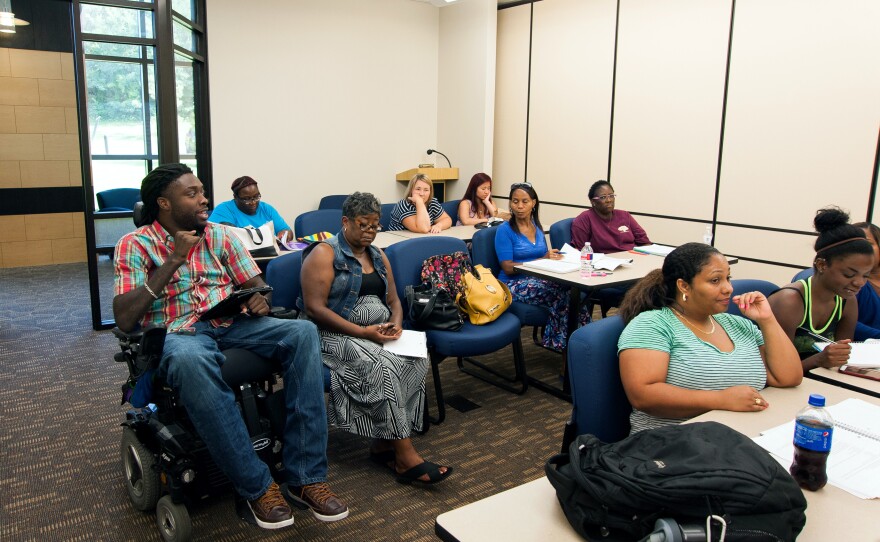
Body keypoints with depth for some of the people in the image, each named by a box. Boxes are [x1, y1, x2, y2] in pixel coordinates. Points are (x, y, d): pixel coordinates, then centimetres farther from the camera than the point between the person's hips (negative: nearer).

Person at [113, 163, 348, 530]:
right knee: (191, 361, -42)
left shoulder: (220, 236, 14)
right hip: (176, 334, -4)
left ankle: (306, 476, -24)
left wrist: (259, 298, -10)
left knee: (302, 332, -25)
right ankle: (257, 485, -27)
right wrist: (173, 261, -12)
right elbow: (125, 319, -8)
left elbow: (256, 284, 16)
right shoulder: (135, 245, 3)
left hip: (232, 324, 4)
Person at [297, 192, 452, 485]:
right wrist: (361, 331, -20)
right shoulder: (324, 254, -4)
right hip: (338, 335, -6)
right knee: (383, 366, -33)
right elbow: (314, 309, -14)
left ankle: (382, 443, -15)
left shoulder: (378, 256, 18)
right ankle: (406, 457, -27)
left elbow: (394, 300, 21)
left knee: (418, 360, -22)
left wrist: (396, 323, -4)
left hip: (379, 332, 7)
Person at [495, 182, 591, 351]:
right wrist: (543, 259, -17)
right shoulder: (505, 230, -3)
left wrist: (553, 256, -7)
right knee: (561, 290, -30)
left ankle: (559, 342, -20)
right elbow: (508, 268, -10)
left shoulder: (537, 227, 16)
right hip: (513, 285, -5)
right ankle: (562, 341, -17)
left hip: (539, 280, 5)